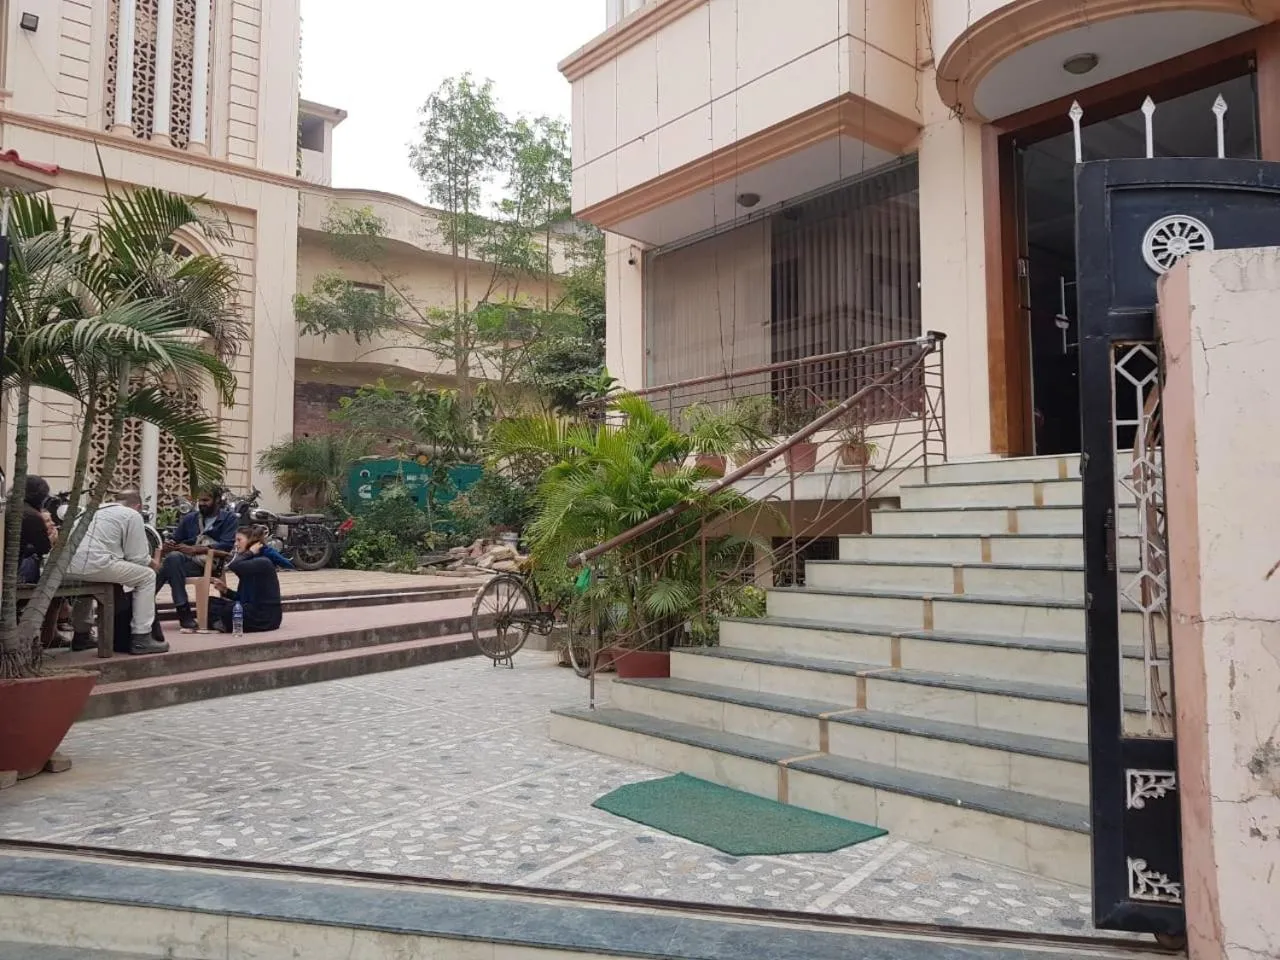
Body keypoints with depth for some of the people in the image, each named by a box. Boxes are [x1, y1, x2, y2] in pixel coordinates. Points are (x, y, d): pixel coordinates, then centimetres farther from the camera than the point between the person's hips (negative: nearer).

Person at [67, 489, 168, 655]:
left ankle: (81, 635, 46)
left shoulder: (96, 510, 30)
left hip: (69, 568, 8)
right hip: (96, 565, -8)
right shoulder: (133, 515, 8)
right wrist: (150, 562, 26)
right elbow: (137, 557, 4)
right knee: (147, 575, 7)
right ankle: (141, 638, 3)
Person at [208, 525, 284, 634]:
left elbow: (233, 566, -33)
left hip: (266, 617, -9)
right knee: (211, 602, 6)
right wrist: (225, 590, 0)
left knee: (230, 609, -33)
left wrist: (250, 552, -18)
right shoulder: (251, 562, 13)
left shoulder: (263, 562, -15)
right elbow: (243, 597, 15)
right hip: (252, 609, 9)